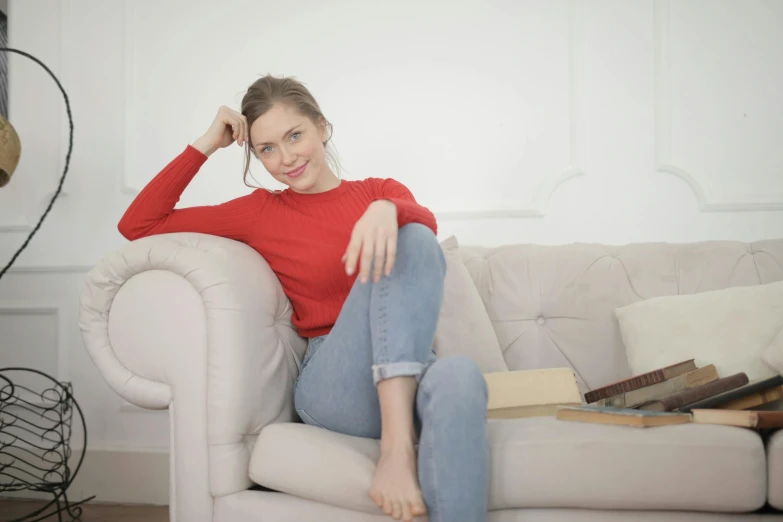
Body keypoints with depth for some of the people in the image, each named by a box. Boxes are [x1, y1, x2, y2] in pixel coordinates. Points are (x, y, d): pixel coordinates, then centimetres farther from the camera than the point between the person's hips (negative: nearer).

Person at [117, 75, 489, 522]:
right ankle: (399, 440, -34)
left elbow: (428, 223, -7)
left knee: (458, 379, -37)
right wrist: (206, 145, 9)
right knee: (410, 244, -26)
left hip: (407, 369, 1)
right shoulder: (261, 212, 14)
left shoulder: (380, 191, 18)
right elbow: (137, 226, 13)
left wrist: (387, 211, -31)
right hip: (334, 383, -1)